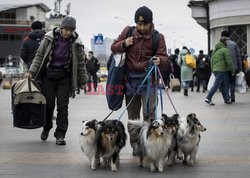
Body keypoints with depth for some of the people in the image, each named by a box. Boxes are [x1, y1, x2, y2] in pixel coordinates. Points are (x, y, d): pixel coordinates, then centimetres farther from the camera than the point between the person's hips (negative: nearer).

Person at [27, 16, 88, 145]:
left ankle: (60, 135, 1)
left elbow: (80, 63, 8)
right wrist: (32, 71, -6)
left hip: (64, 77, 0)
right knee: (48, 104, 5)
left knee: (63, 106, -4)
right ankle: (46, 127, 32)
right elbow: (39, 55, 1)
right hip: (48, 75, 0)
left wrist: (83, 80, 11)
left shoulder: (75, 42, -1)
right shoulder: (50, 38, -4)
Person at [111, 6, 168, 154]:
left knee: (149, 114, -12)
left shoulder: (158, 37, -3)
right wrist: (124, 44, -12)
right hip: (130, 79, 3)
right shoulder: (128, 31, 2)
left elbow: (164, 59, -7)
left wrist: (160, 61, -32)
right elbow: (113, 48, 10)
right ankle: (135, 146, 19)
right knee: (132, 115, 9)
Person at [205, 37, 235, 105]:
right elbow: (229, 62, -11)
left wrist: (213, 70, 26)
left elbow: (212, 61, 20)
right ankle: (208, 98, -14)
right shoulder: (225, 50, -8)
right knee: (216, 85, -9)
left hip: (215, 70, 8)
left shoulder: (215, 50, 17)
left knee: (223, 86, 12)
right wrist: (233, 71, -2)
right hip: (221, 70, -8)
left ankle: (227, 99, 15)